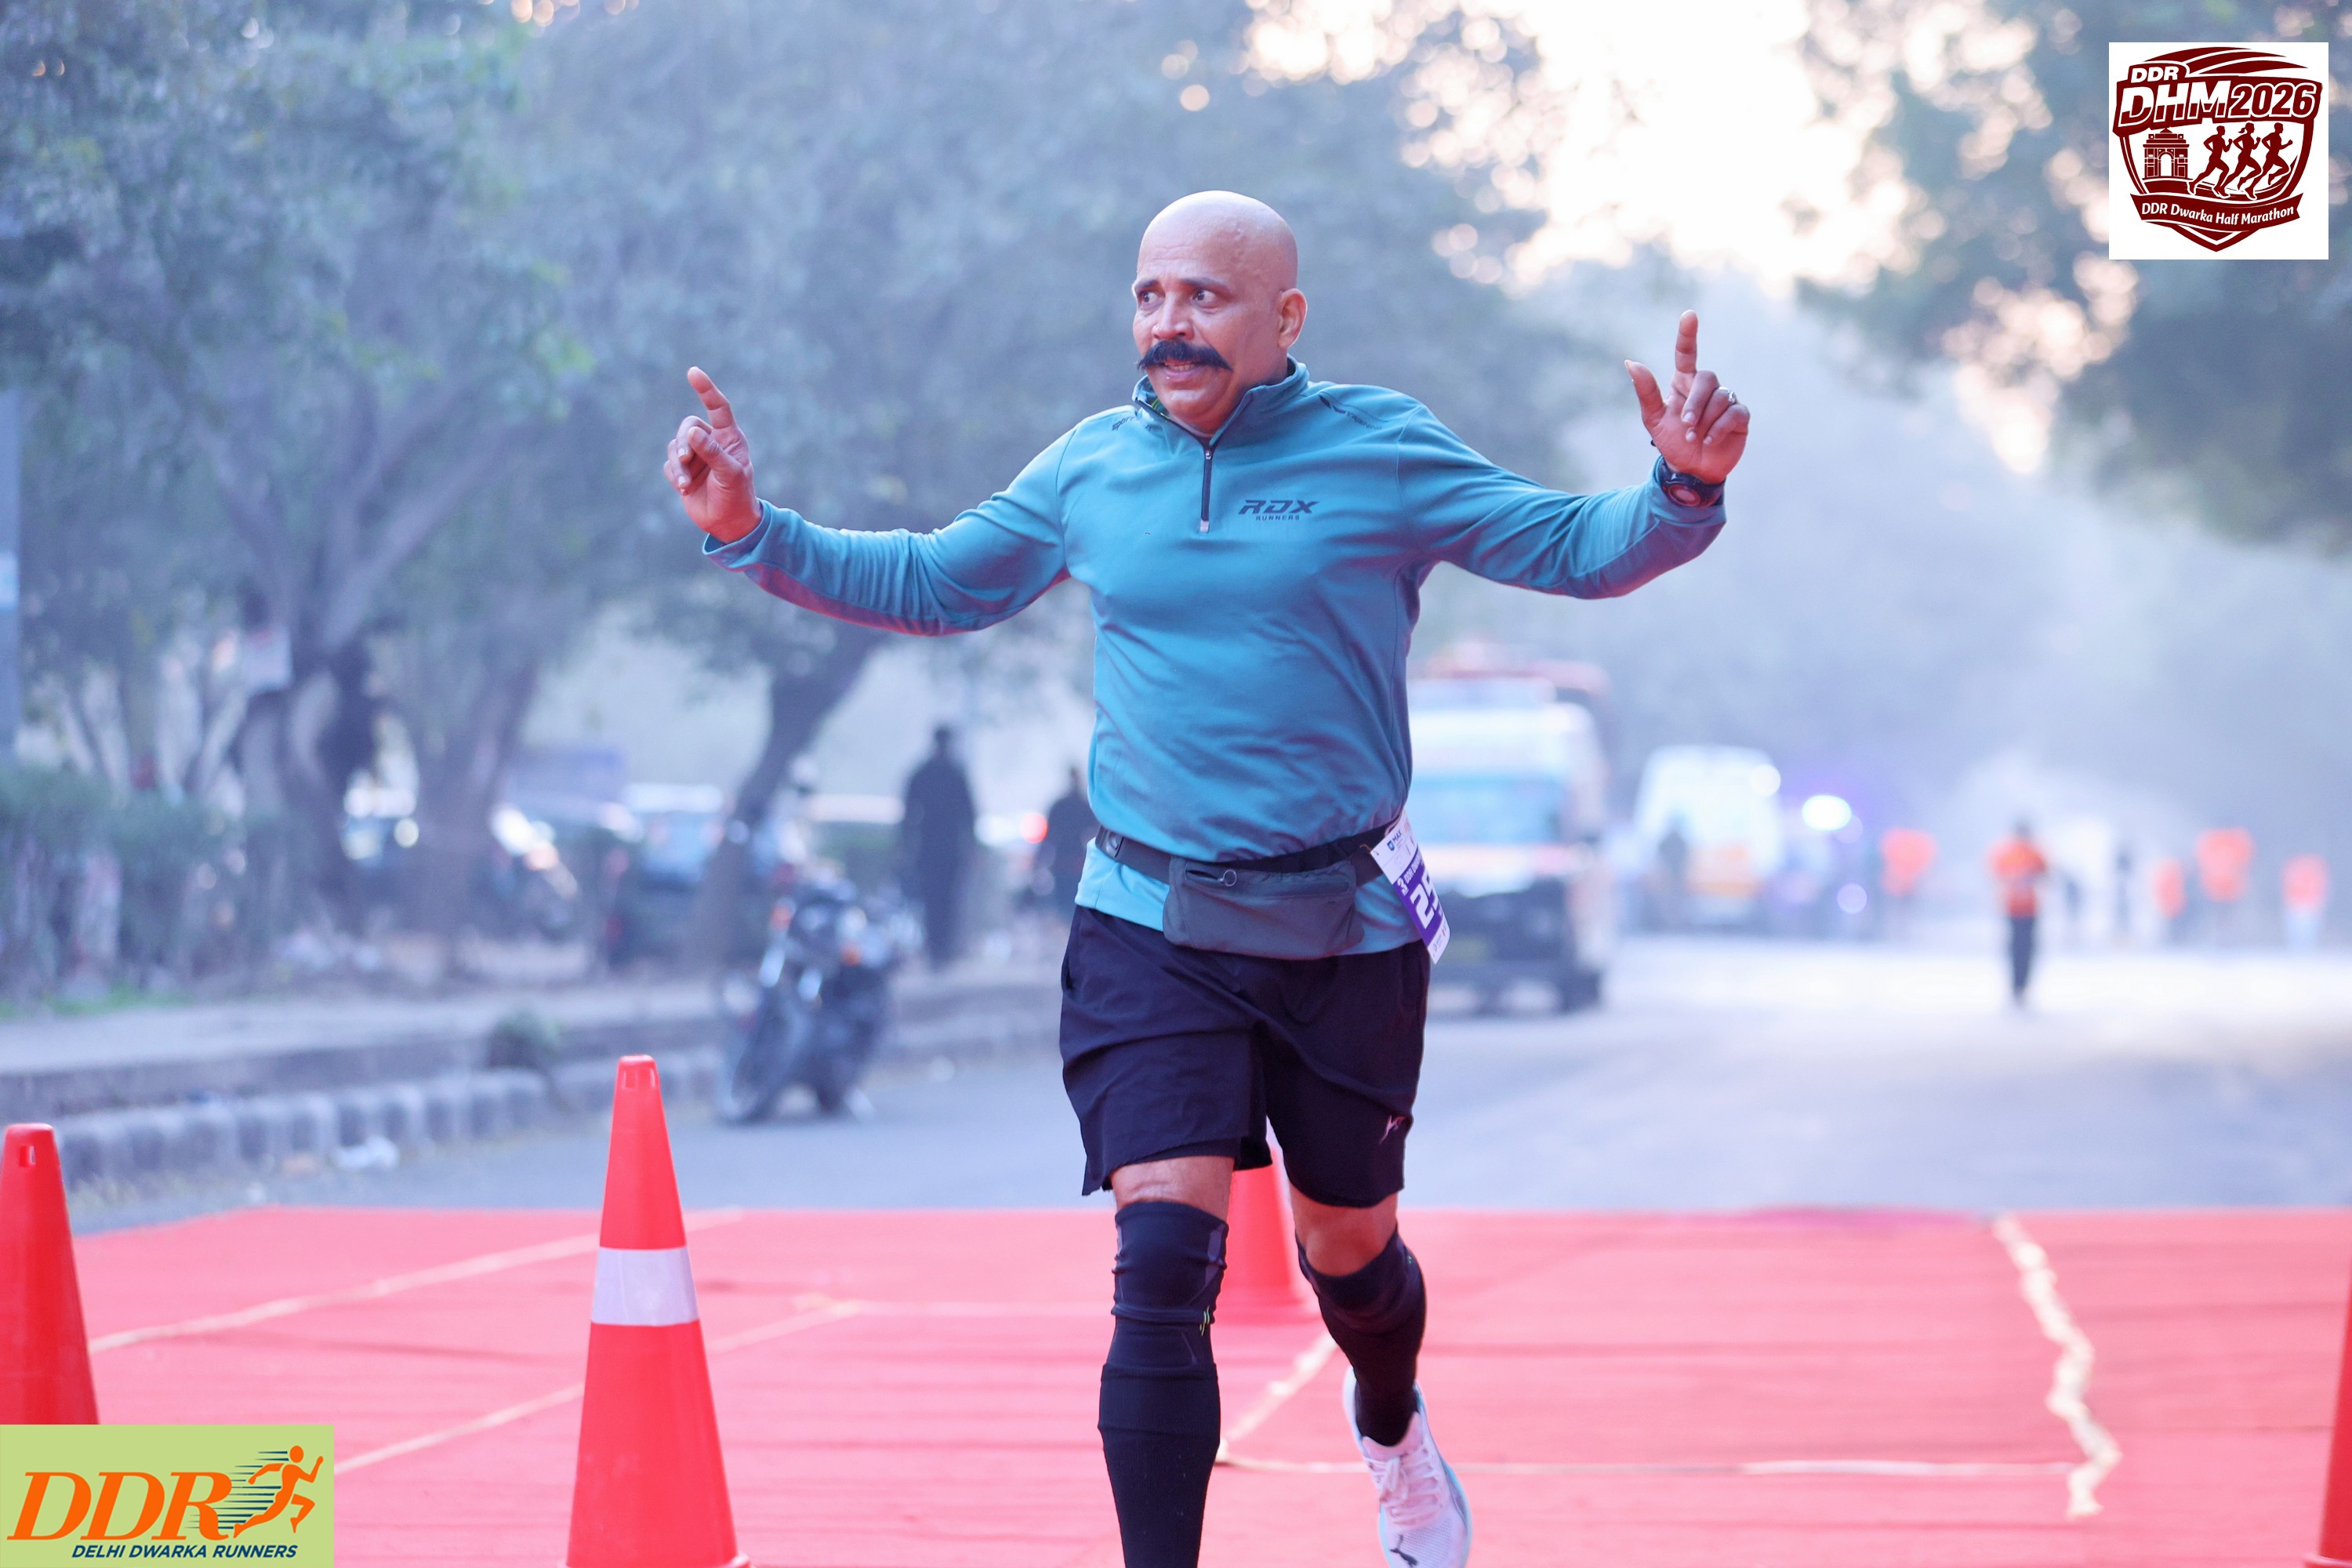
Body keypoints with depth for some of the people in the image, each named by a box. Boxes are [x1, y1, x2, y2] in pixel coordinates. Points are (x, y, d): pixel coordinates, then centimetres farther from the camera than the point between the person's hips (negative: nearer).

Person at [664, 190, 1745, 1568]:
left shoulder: (1382, 451, -5)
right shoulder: (1094, 470, 3)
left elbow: (1578, 550, -5)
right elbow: (929, 586, 15)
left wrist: (1682, 490, -24)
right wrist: (755, 534, 4)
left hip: (1345, 931, 0)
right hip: (1154, 929, 0)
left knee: (1350, 1250, 17)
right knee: (1164, 1265, -16)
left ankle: (1392, 1427, 52)